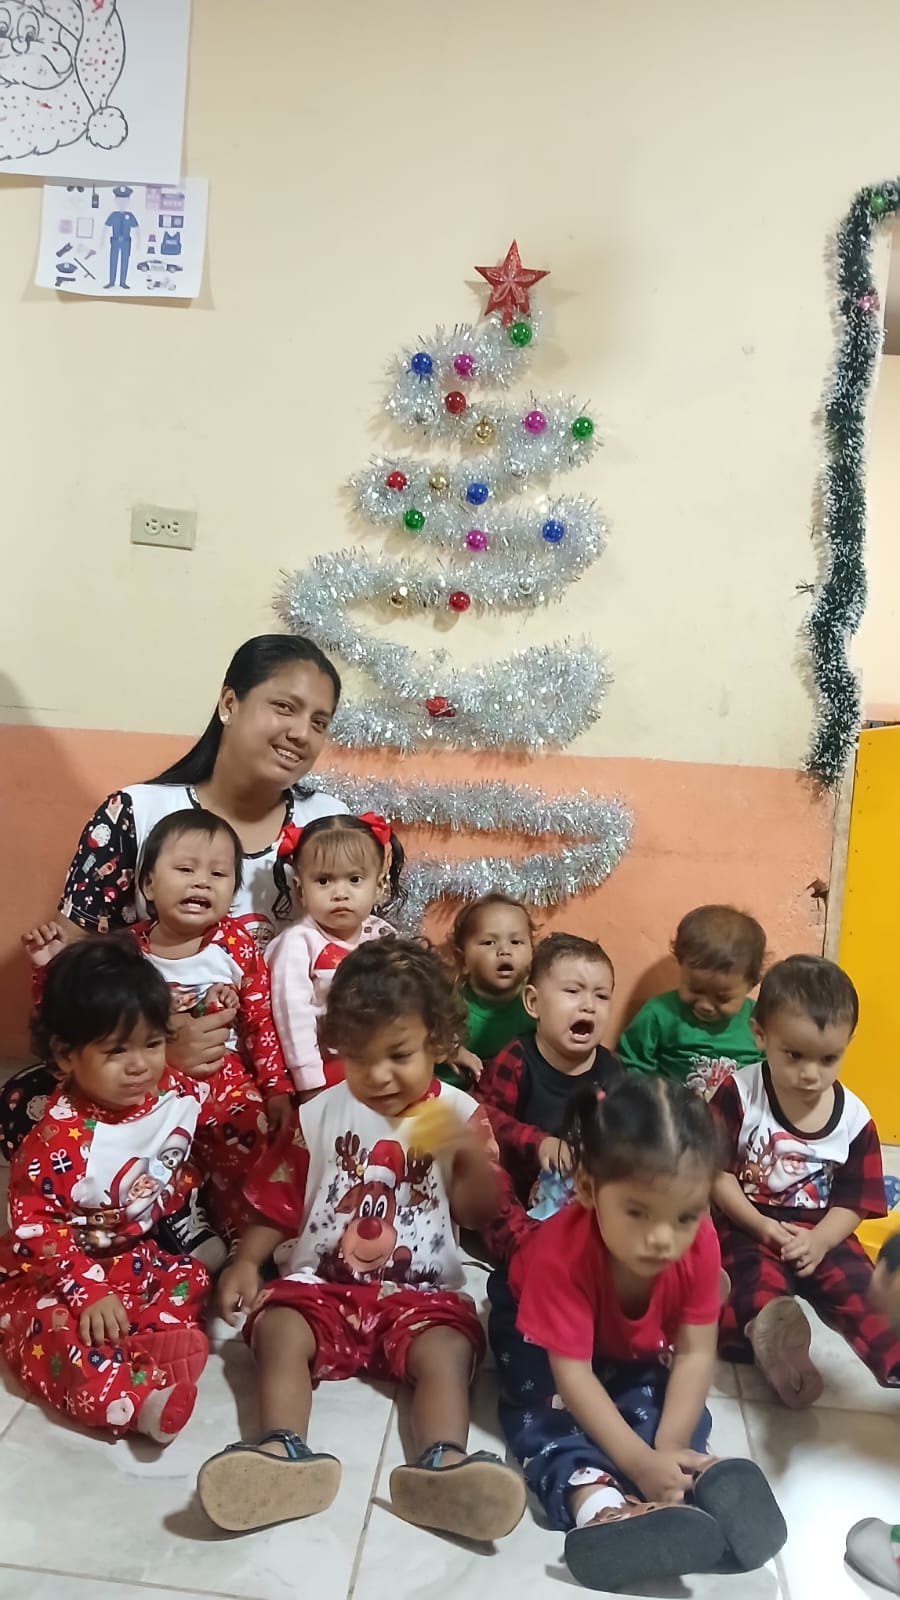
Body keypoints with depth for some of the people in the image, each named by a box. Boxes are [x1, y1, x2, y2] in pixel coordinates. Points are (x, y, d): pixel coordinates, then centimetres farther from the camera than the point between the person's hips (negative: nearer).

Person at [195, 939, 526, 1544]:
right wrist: (247, 1260, -7)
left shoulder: (458, 1112, 1)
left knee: (446, 1352, -30)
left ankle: (445, 1464, -45)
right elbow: (279, 1201, 9)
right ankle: (284, 1452, -44)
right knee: (278, 1330, -28)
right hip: (321, 1283, 1)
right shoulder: (320, 1115, 4)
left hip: (420, 1291, -1)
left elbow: (477, 1212, -5)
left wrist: (472, 1154, -24)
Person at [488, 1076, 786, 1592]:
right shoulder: (563, 1252, -45)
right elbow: (573, 1376, -41)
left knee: (686, 1409, -20)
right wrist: (640, 1460, -47)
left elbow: (695, 1354, -27)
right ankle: (597, 1505, -46)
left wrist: (670, 1446, -39)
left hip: (640, 1349, 4)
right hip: (540, 1331, -3)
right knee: (545, 1405, -30)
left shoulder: (698, 1243, -32)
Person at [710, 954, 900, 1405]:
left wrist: (819, 1240, -20)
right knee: (758, 1284, -30)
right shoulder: (738, 1095, -13)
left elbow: (855, 1200, -2)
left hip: (820, 1234, 3)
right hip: (748, 1227, -2)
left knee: (860, 1289, -20)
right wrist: (761, 1225, -20)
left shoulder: (855, 1119, -6)